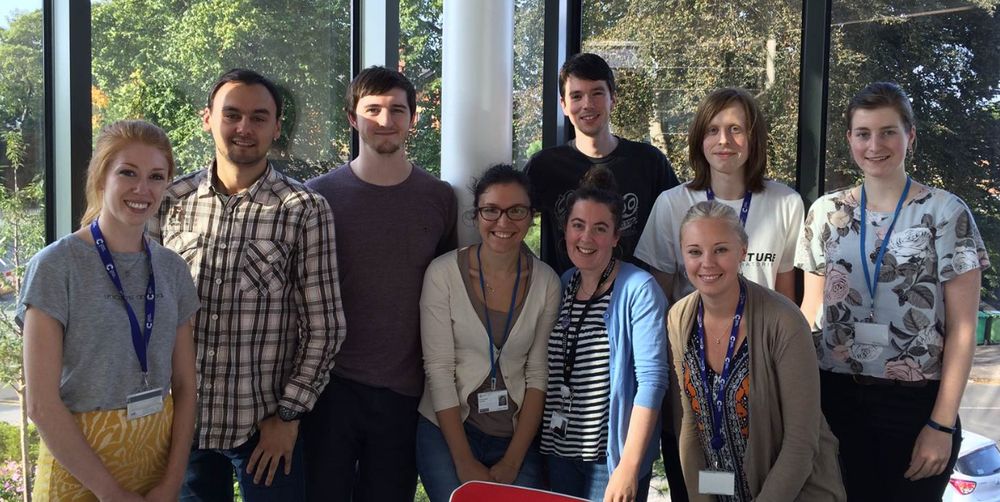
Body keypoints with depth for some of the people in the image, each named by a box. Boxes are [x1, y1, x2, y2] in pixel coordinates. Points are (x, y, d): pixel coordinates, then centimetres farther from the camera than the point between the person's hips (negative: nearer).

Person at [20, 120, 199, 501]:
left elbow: (184, 386, 3)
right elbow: (42, 403, -13)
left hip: (160, 452, 4)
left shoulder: (172, 269, 3)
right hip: (79, 466, -4)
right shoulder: (55, 266, -11)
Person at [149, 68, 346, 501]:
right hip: (181, 418, 3)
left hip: (267, 424, -2)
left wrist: (289, 414, -7)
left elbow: (324, 327, -5)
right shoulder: (171, 201, 1)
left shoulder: (305, 210, -7)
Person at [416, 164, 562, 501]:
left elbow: (538, 374, -1)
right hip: (446, 432, -2)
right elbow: (438, 369, -9)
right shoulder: (443, 273, -8)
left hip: (517, 437, 2)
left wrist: (512, 462, -7)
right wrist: (465, 463, -12)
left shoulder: (546, 282, -1)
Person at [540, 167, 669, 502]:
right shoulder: (561, 285, 5)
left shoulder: (638, 290, -12)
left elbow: (652, 378, -17)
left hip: (613, 453, -5)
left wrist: (629, 466, -21)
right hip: (558, 449, 5)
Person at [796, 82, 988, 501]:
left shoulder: (947, 213, -4)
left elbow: (962, 329, -6)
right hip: (835, 398, 3)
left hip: (915, 403, -2)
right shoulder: (825, 212, 5)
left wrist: (942, 423, -11)